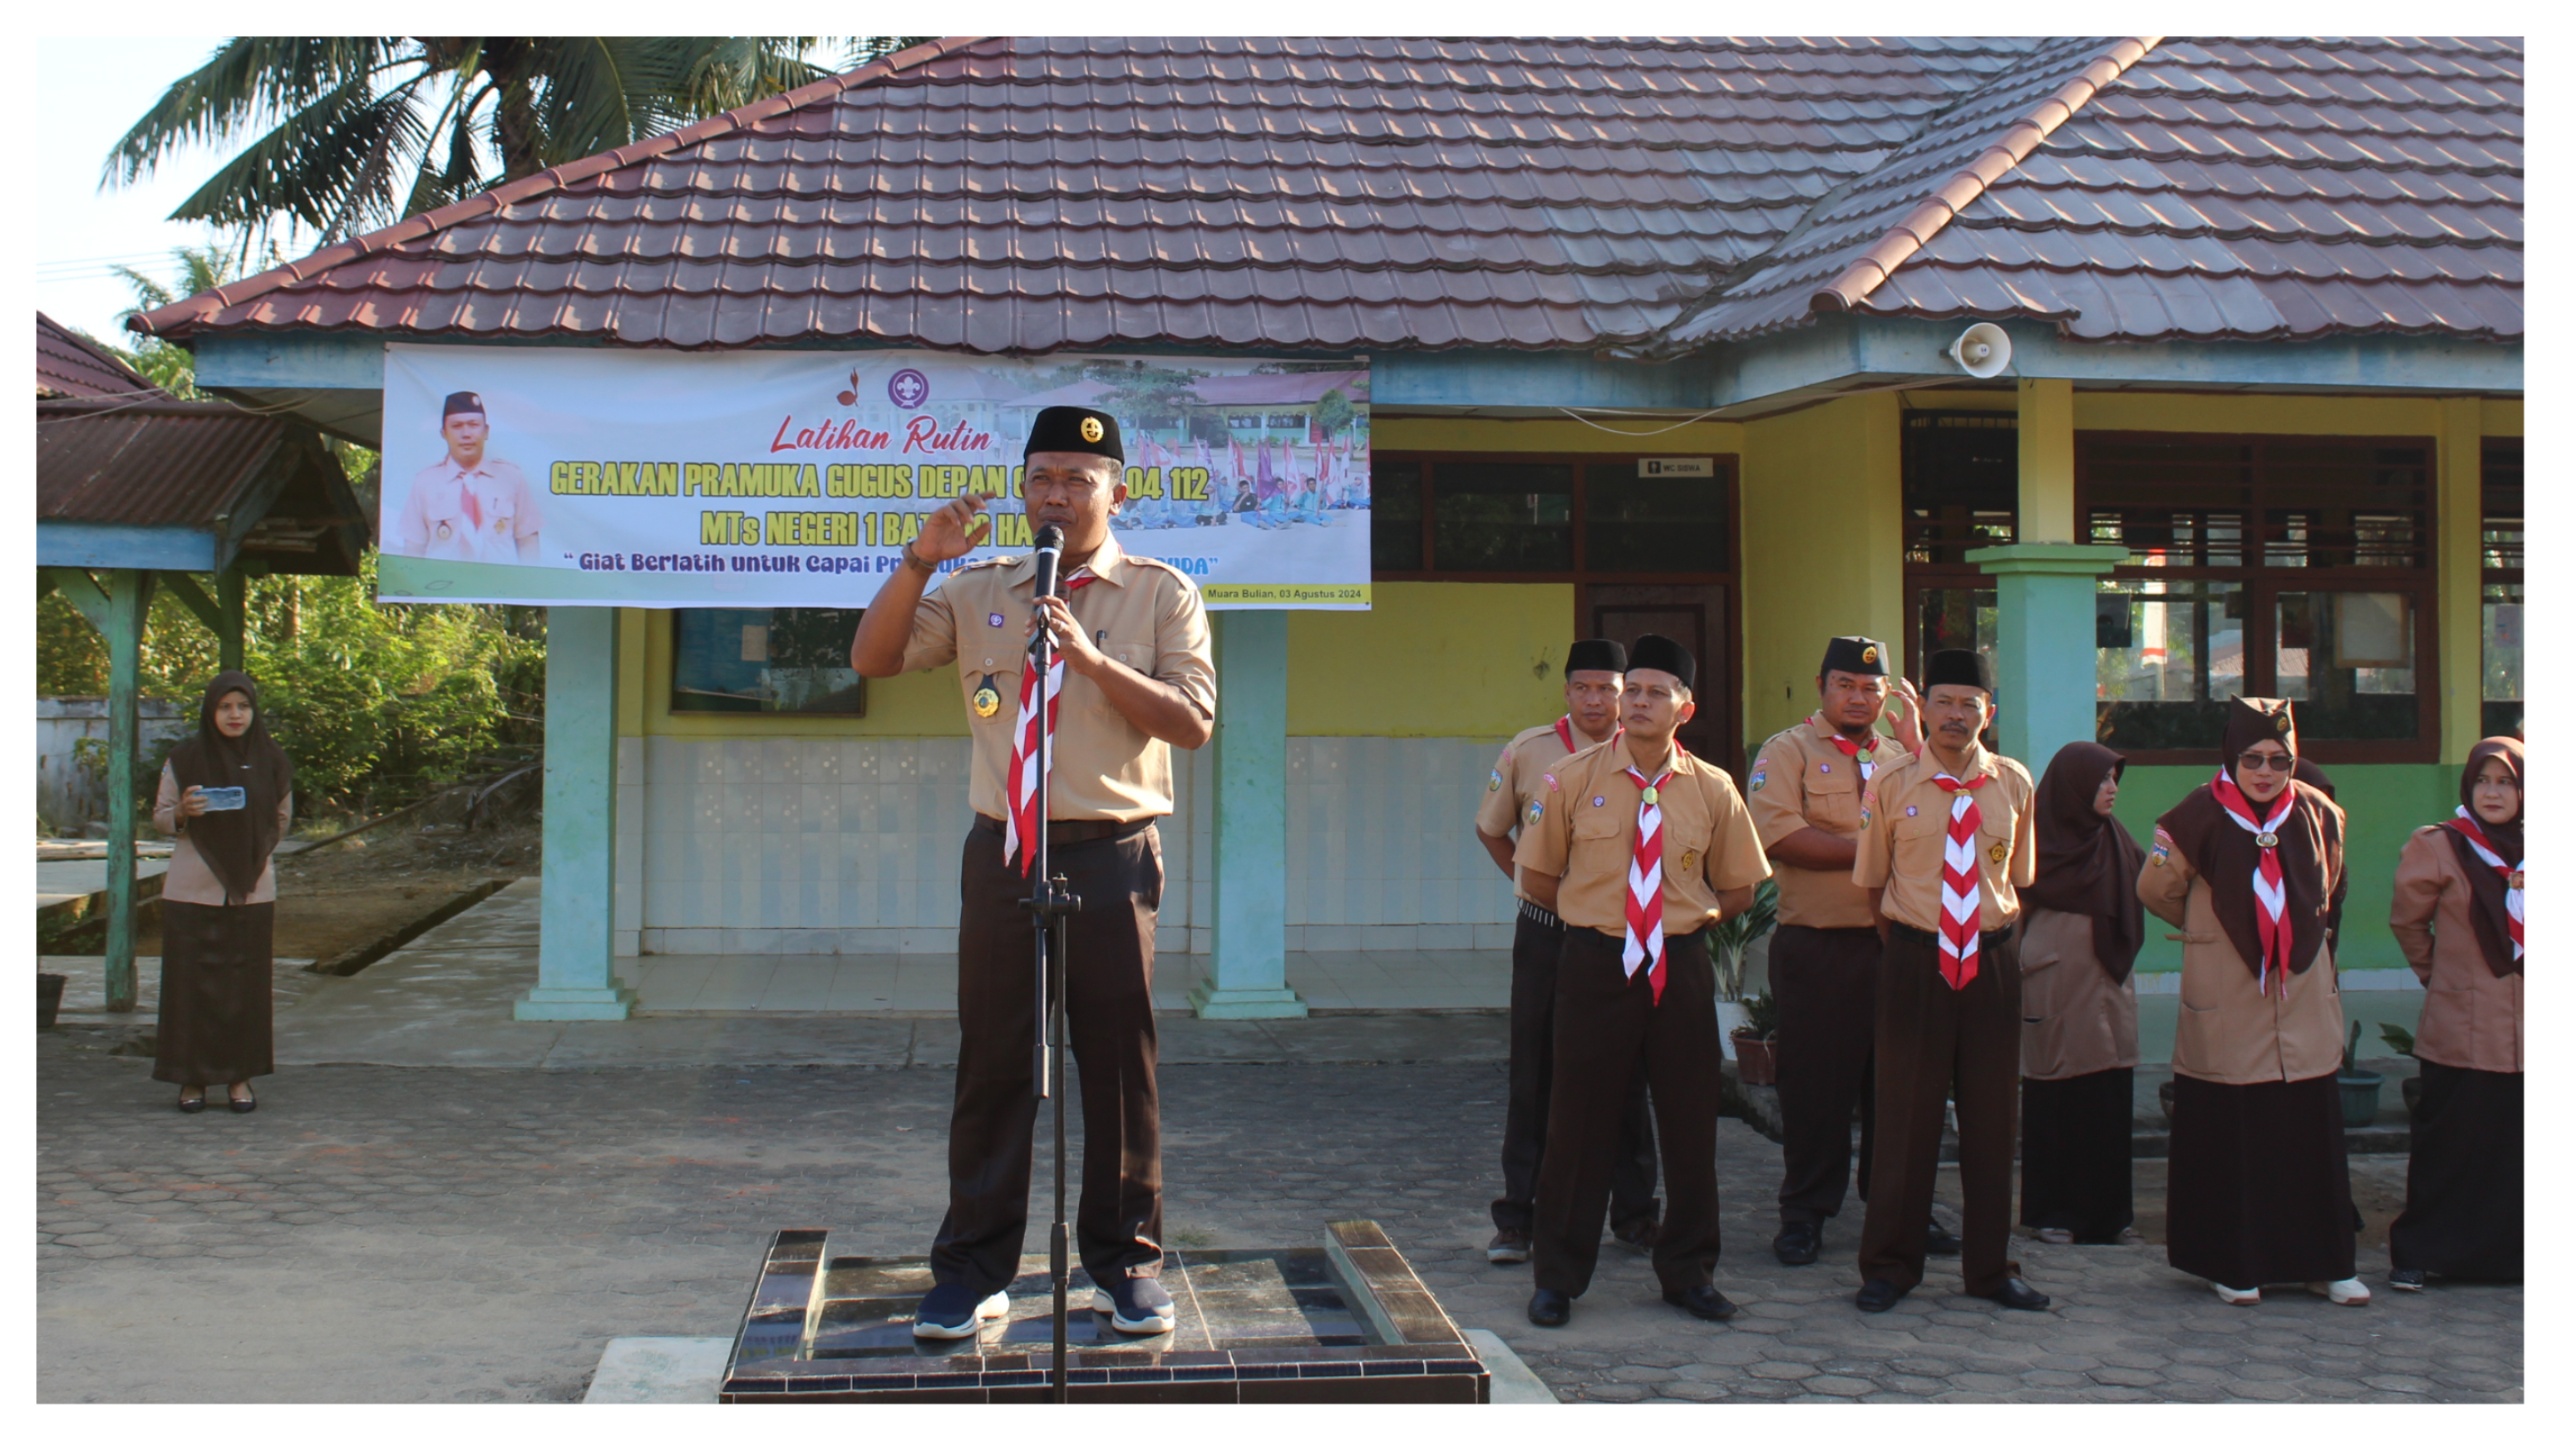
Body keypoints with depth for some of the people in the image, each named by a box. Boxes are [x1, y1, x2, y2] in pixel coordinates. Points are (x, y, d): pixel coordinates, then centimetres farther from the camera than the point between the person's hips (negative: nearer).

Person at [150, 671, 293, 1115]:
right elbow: (161, 816, 4)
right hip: (193, 890, -1)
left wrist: (253, 855, 6)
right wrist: (184, 812, -17)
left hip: (251, 891, 1)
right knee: (192, 982, 0)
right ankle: (191, 1077, 10)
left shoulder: (270, 760, 3)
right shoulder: (185, 758, -2)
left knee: (246, 985, 1)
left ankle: (240, 1076, 11)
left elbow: (281, 818, 16)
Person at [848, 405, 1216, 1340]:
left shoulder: (1161, 594, 4)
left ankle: (1126, 1265, 16)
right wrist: (920, 561, -7)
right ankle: (974, 1270, 14)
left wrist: (1092, 657, -17)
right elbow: (873, 659, 5)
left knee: (1120, 1066, 3)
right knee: (991, 1064, 5)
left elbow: (1193, 722, -6)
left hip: (1112, 854, -2)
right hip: (1001, 854, 2)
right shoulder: (979, 592, 12)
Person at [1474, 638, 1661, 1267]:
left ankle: (1633, 1212, 19)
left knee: (1624, 1075, 9)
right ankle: (1517, 1218, 10)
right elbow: (1491, 829, 13)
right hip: (1546, 933, 0)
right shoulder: (1528, 751, -1)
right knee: (1535, 1076, 3)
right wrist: (1530, 880, 5)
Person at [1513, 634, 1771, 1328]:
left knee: (1690, 1121, 8)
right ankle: (1558, 1276, 16)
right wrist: (1596, 914, 3)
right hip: (1594, 966, -2)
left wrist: (1683, 919, 1)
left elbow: (1738, 887, 12)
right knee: (1581, 1120, 3)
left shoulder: (1713, 791, 2)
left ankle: (1687, 1272, 24)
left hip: (1680, 968, 2)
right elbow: (1537, 876, 8)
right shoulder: (1572, 780, -2)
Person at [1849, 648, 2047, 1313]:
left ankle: (1990, 1267, 21)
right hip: (1914, 959, -2)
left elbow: (2019, 877, 13)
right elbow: (1873, 882, 7)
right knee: (1905, 1113, 3)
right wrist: (1907, 948, 5)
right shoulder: (1891, 783, -3)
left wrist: (1991, 934, 5)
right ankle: (1889, 1265, 15)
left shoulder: (2014, 783, 2)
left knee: (1992, 1115, 9)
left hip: (1993, 961, 2)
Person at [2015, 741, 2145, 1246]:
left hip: (2106, 985, 5)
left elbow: (2149, 889, 6)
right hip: (2054, 988, -5)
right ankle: (2051, 1211, 8)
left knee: (2108, 1102, 5)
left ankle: (2106, 1209, 13)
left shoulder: (2114, 840, 11)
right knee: (2055, 1102, 0)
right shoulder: (2039, 840, -5)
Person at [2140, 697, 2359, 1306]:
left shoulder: (2319, 815, 3)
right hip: (2225, 1001, -3)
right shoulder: (2202, 815, -8)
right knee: (2228, 1136, 1)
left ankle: (2323, 1261, 14)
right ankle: (2232, 1263, 11)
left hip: (2304, 1002, 3)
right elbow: (2155, 888, 5)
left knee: (2312, 1135, 4)